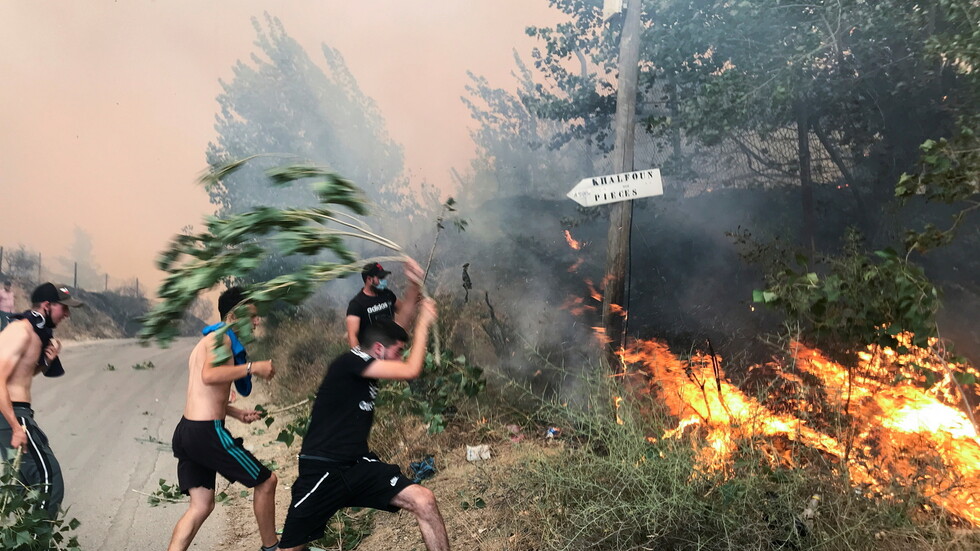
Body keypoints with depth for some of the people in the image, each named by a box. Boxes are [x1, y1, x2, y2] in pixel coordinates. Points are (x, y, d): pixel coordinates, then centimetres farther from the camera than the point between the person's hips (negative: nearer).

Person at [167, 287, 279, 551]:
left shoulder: (208, 341, 20)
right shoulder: (220, 338, -11)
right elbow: (209, 376, -31)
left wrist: (237, 413, 23)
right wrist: (252, 367, -26)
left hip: (186, 431, 10)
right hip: (206, 432, -10)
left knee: (201, 506, 12)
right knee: (266, 481, 6)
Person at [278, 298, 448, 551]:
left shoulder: (367, 368, 11)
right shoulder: (350, 362, -14)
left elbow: (395, 327, 25)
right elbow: (411, 371, -19)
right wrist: (423, 323, -10)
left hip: (359, 466, 8)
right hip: (323, 471, -7)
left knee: (424, 501, -11)